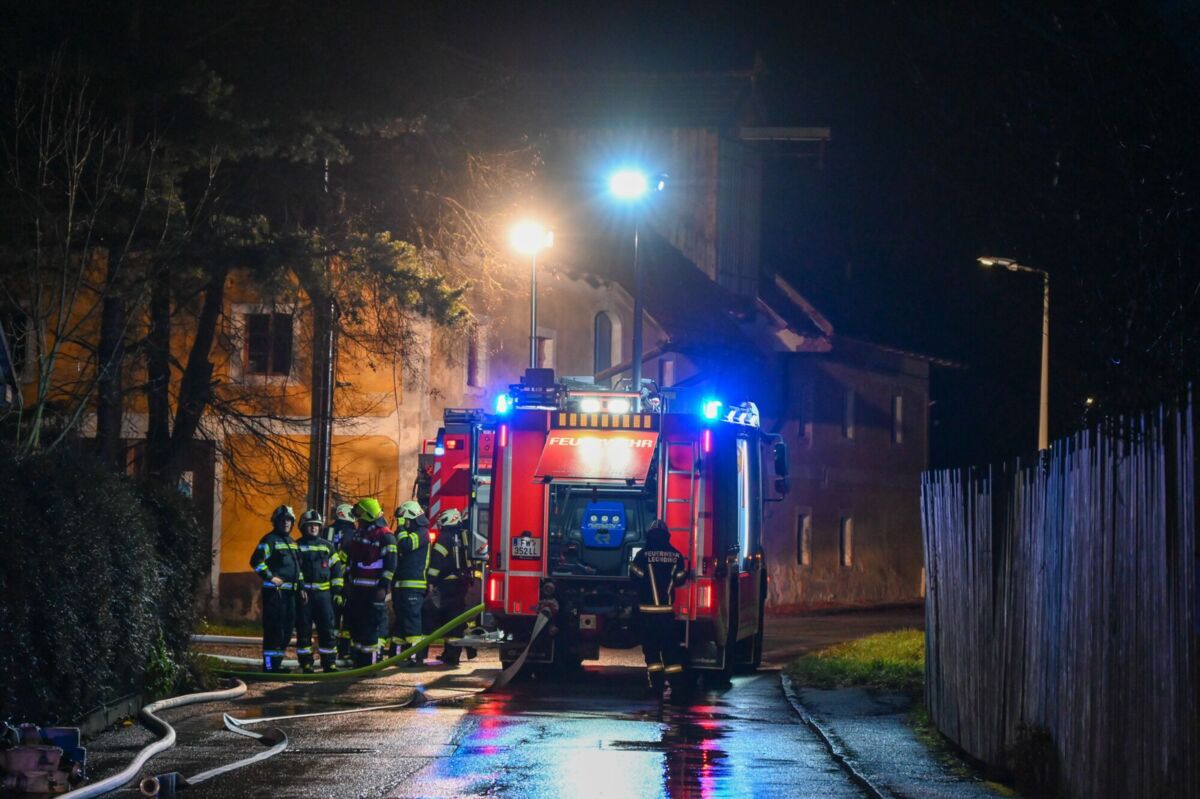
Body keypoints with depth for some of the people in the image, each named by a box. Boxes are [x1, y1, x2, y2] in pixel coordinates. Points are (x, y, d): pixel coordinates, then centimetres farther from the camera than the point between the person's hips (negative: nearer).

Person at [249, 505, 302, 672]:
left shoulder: (292, 542, 20)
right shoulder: (270, 540, -7)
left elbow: (298, 565, 29)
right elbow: (256, 561, -16)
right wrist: (270, 577, -17)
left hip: (289, 591, 9)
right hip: (274, 590, -9)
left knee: (287, 627, 11)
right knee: (274, 628, -11)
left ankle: (277, 662, 19)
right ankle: (269, 664, -9)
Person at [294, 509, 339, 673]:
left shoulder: (327, 546, 14)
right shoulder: (298, 546, 4)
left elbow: (335, 569, 16)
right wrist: (299, 589, -11)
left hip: (323, 592, 2)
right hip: (304, 593, -2)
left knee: (327, 628, -2)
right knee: (304, 630, 1)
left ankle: (329, 663, 3)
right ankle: (306, 664, 8)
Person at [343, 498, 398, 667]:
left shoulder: (385, 536, -11)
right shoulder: (358, 533, 15)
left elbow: (390, 563, -14)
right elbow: (350, 558, 24)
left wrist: (383, 586, -19)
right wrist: (348, 580, 20)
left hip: (373, 590, -8)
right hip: (356, 588, 8)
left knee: (370, 628, -7)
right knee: (355, 625, 12)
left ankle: (369, 664, -3)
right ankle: (358, 662, 21)